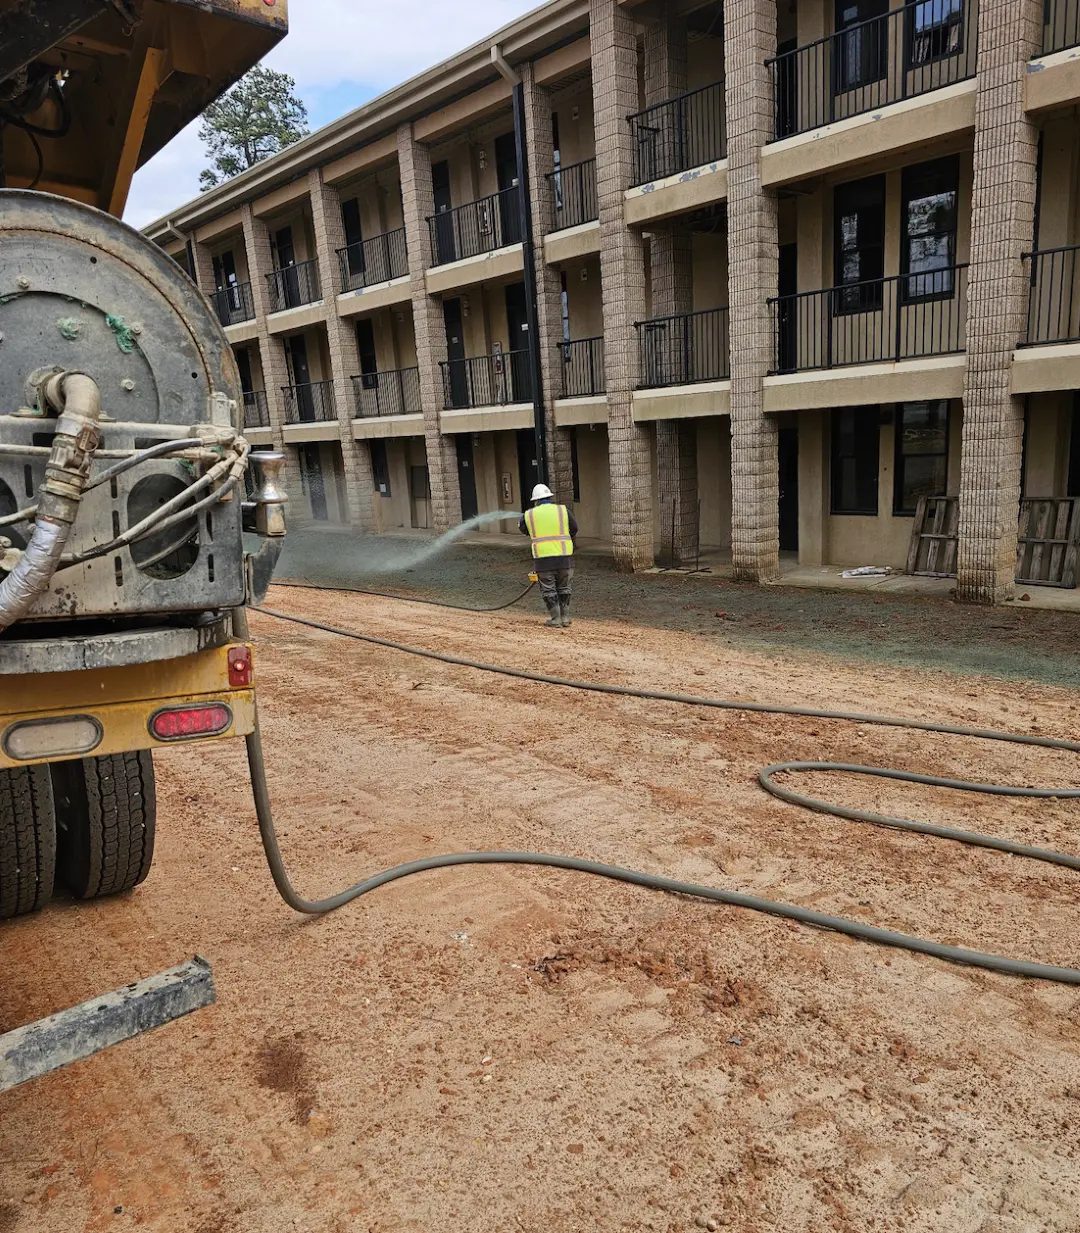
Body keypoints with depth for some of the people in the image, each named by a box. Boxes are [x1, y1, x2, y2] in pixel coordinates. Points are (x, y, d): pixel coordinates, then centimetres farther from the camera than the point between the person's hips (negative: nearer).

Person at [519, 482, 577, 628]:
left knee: (548, 590, 9)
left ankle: (556, 619, 10)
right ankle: (565, 618, 17)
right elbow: (574, 529, 12)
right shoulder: (563, 510, 4)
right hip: (564, 557, 1)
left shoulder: (529, 515, 5)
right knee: (564, 588, 15)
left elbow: (522, 528, 24)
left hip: (543, 559, -1)